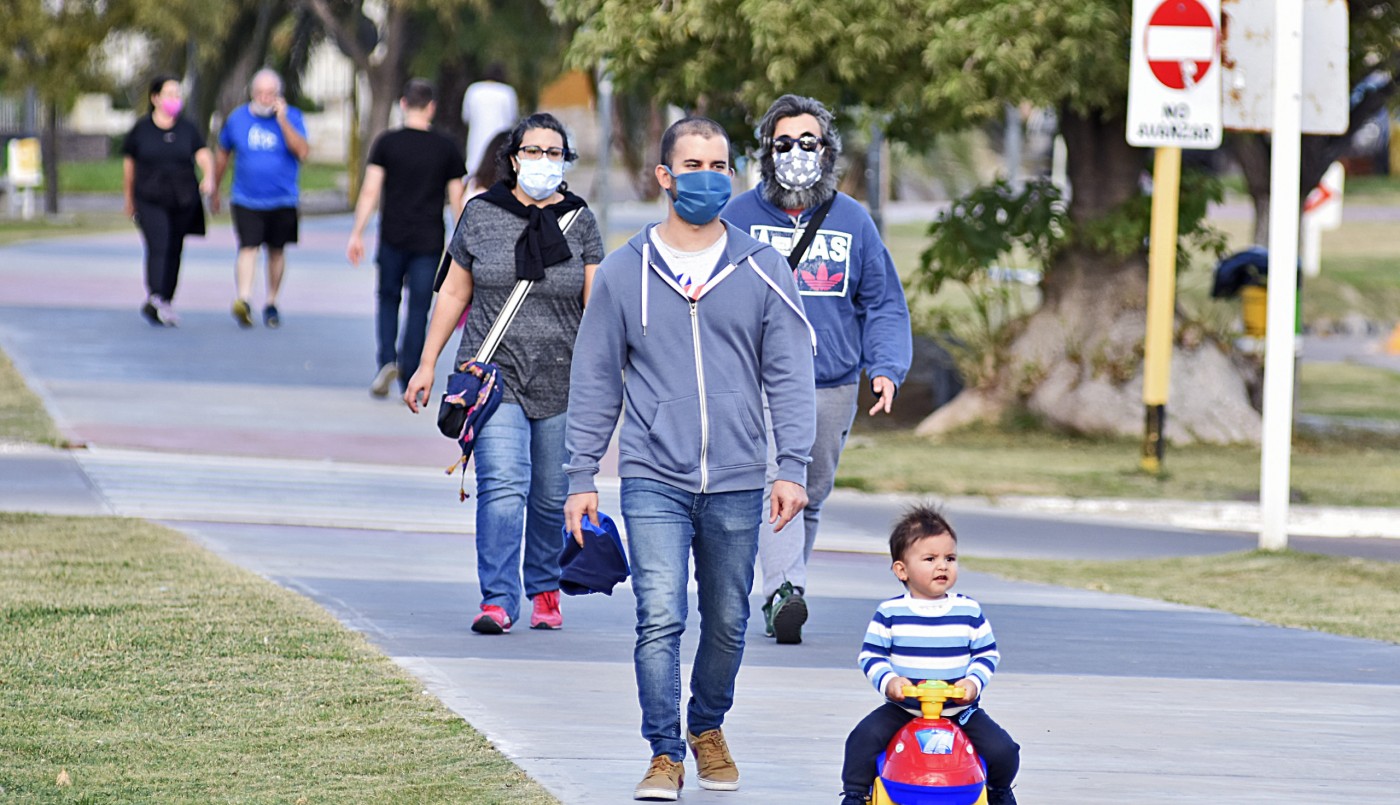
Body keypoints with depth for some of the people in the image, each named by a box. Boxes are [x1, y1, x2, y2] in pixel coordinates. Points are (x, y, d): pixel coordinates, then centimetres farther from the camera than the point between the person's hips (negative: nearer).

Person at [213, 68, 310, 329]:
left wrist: (282, 120, -22)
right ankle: (243, 300, -30)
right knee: (248, 248, -17)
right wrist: (214, 189, 20)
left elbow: (302, 151, -16)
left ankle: (271, 304, 26)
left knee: (276, 251, 11)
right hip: (246, 200, -1)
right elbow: (223, 155, 15)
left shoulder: (292, 117, -2)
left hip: (282, 200, 1)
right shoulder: (237, 118, 3)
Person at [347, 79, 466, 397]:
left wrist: (357, 233, -4)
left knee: (388, 300, 15)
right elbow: (457, 200, 4)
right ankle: (409, 377, 0)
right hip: (429, 240, 0)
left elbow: (370, 191, -7)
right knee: (419, 308, 5)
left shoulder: (387, 143, -2)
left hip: (393, 238, 0)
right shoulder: (447, 149, 2)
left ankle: (387, 362, -4)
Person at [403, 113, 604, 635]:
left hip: (561, 379, 1)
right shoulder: (481, 215, 4)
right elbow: (454, 293, 11)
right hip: (495, 374, -1)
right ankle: (497, 600, -19)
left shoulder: (580, 222, 5)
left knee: (551, 496, 8)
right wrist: (427, 365, 9)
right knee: (503, 484, -16)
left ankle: (544, 589, 28)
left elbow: (596, 305, 4)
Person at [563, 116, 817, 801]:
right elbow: (595, 381, 7)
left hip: (736, 485, 1)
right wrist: (581, 477, 3)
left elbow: (790, 375, 3)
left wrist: (793, 467, -6)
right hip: (653, 481, -1)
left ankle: (707, 727, 33)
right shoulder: (624, 272, 3)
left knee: (726, 623, 11)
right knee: (660, 618, -13)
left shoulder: (763, 271, 3)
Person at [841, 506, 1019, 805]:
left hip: (961, 710, 1)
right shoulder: (889, 613, -3)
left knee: (1002, 750, -11)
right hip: (903, 710, -1)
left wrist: (974, 681, -11)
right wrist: (887, 681, -19)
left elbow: (987, 653, 7)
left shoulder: (969, 611, 2)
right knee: (865, 737, -23)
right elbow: (871, 655, -1)